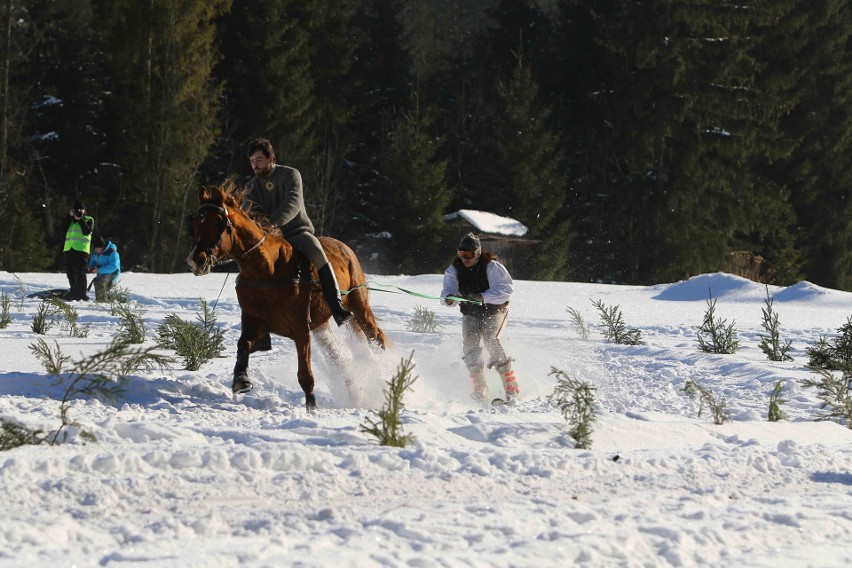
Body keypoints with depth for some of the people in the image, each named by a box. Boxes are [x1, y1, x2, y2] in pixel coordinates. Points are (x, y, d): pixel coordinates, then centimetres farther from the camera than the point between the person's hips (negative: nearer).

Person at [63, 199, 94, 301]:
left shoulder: (88, 220, 7)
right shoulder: (70, 221, 22)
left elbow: (87, 231, -10)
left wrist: (80, 219, -9)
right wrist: (69, 216, 1)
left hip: (81, 250, -6)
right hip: (69, 249, 6)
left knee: (80, 273, -11)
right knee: (70, 273, 6)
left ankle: (82, 294, -10)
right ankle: (74, 292, 14)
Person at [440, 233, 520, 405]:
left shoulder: (491, 267, -19)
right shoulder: (454, 270, -4)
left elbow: (507, 287, -27)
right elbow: (449, 288, -15)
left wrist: (483, 297, -39)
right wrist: (449, 298, -40)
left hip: (494, 311, -5)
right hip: (470, 314, 5)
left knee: (491, 341, -26)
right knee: (469, 345, -16)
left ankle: (511, 389, -25)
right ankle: (480, 390, -10)